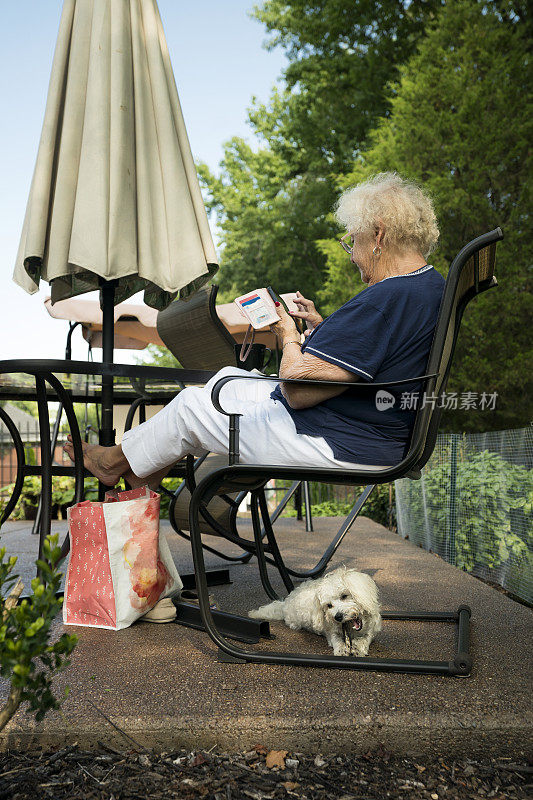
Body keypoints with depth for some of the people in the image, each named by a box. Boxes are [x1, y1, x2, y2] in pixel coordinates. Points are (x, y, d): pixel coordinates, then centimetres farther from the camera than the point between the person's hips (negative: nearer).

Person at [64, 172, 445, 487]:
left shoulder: (385, 300, -28)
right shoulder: (433, 285, 5)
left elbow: (297, 388, -27)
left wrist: (289, 337, -7)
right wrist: (321, 325, 9)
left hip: (340, 446, -10)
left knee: (192, 405, 5)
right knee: (228, 378, 20)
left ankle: (117, 460, 31)